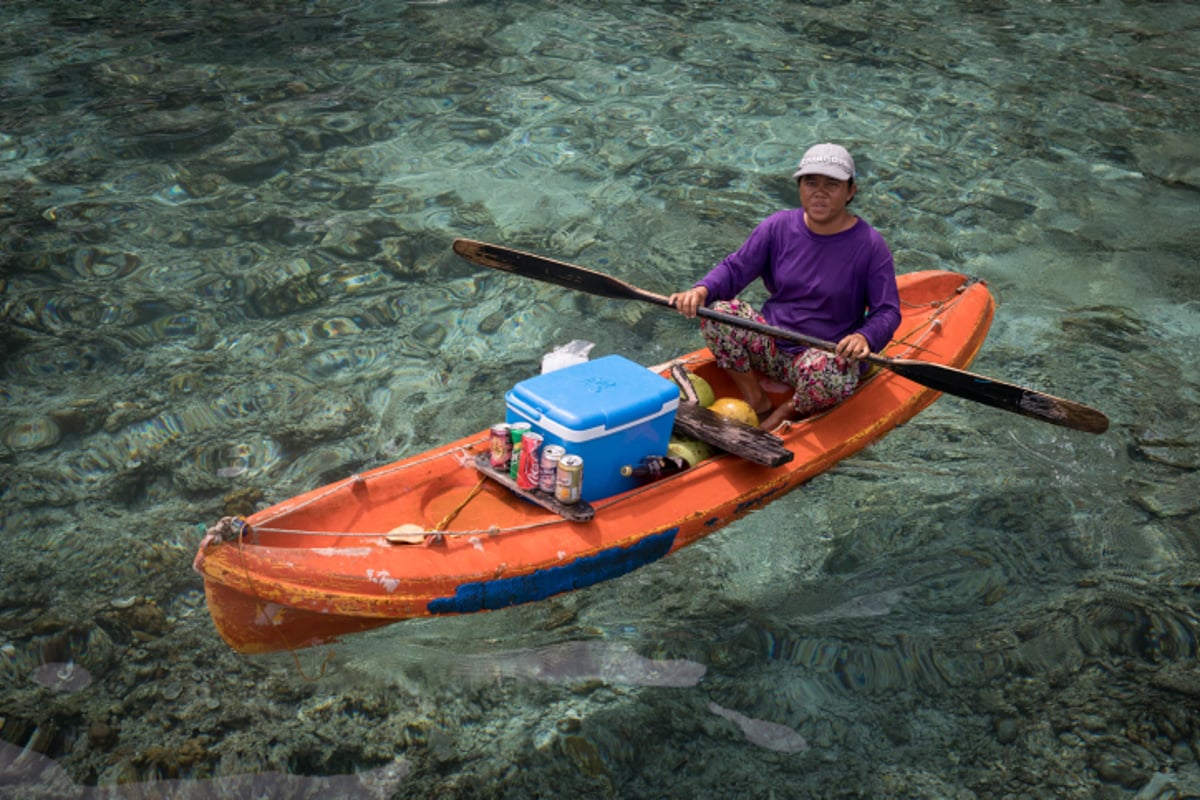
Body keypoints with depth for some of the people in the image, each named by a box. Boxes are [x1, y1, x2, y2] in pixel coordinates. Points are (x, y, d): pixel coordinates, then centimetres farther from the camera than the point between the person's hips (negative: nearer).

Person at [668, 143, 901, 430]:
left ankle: (783, 416, -4)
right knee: (717, 313, -21)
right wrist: (701, 290, -21)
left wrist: (864, 337, -31)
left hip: (829, 353, -3)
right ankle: (758, 404, -6)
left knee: (822, 370, -40)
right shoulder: (778, 226, 0)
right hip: (770, 345, 4)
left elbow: (888, 311, -8)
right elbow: (735, 268, 2)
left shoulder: (870, 245, -9)